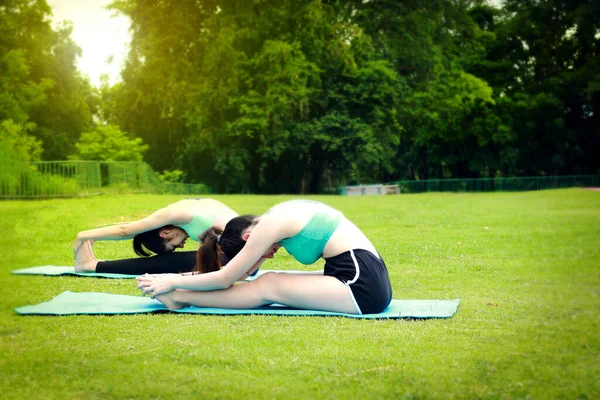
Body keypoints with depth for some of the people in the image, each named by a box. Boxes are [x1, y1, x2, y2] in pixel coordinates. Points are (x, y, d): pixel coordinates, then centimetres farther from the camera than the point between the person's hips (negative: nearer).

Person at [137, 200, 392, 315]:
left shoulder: (272, 224, -12)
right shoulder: (278, 218, 14)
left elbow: (225, 279, -7)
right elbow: (238, 275, 20)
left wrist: (172, 282, 3)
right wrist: (174, 280, 20)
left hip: (362, 284, -9)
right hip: (362, 274, 9)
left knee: (268, 287, -6)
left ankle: (179, 299, 2)